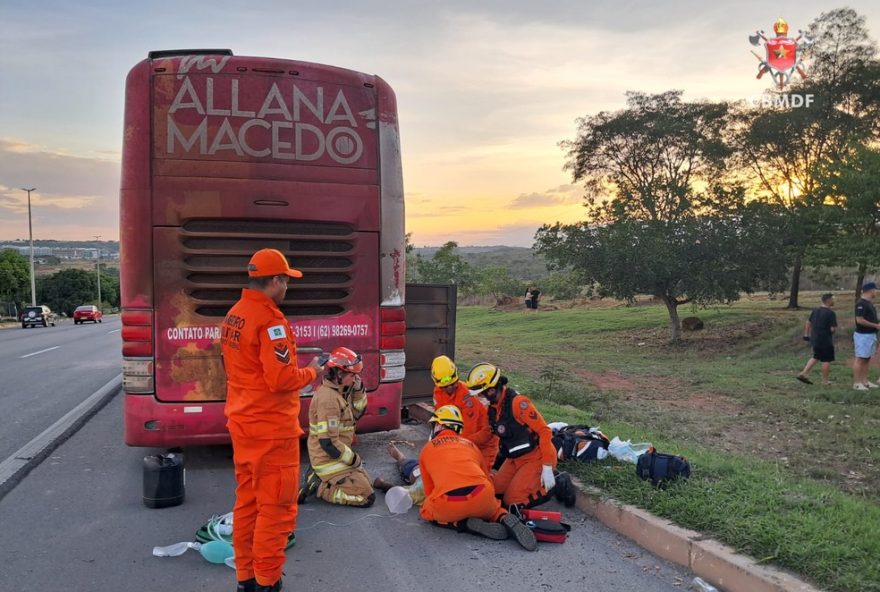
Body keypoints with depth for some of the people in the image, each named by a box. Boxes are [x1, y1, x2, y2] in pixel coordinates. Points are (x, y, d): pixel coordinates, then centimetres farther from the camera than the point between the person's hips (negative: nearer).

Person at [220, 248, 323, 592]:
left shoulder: (233, 315, 8)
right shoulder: (270, 319, -20)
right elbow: (282, 379, -25)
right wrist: (311, 372, -7)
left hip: (242, 424, 9)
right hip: (271, 430, -9)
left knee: (246, 502, 18)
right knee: (276, 507, 3)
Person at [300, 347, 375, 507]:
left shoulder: (340, 391, 4)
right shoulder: (329, 398, -25)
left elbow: (357, 413, 14)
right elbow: (328, 443, -27)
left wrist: (358, 390, -3)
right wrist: (354, 459, -15)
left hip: (336, 457, 10)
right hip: (329, 460, -10)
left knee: (365, 481, 22)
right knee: (367, 497, -10)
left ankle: (318, 477, 13)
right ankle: (319, 487, -5)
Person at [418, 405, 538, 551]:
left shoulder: (426, 450, 20)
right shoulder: (470, 444, 26)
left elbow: (429, 491, 26)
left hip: (448, 505, -3)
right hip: (482, 497, 3)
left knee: (426, 511, 29)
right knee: (493, 508, 37)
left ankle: (466, 524, 4)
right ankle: (505, 519, 2)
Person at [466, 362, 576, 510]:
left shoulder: (517, 402, -25)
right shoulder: (492, 407, 1)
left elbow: (544, 431, -24)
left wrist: (547, 469, -24)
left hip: (536, 457, -8)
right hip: (515, 459, 9)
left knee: (512, 502, -10)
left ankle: (559, 484, 4)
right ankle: (534, 478, 17)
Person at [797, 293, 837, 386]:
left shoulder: (815, 311, 7)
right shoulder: (830, 313, -16)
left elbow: (808, 323, 12)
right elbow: (833, 329, -19)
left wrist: (806, 334, 17)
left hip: (815, 339, 7)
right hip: (825, 341, -7)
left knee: (816, 357, 20)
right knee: (826, 360, 5)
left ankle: (804, 373, 11)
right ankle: (825, 380, 12)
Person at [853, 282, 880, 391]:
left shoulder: (869, 303, 14)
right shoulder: (861, 304, -17)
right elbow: (860, 320, -23)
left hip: (871, 335, 10)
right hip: (863, 335, -10)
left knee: (867, 359, 13)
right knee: (860, 359, -6)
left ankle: (865, 381, 19)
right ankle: (856, 383, -3)